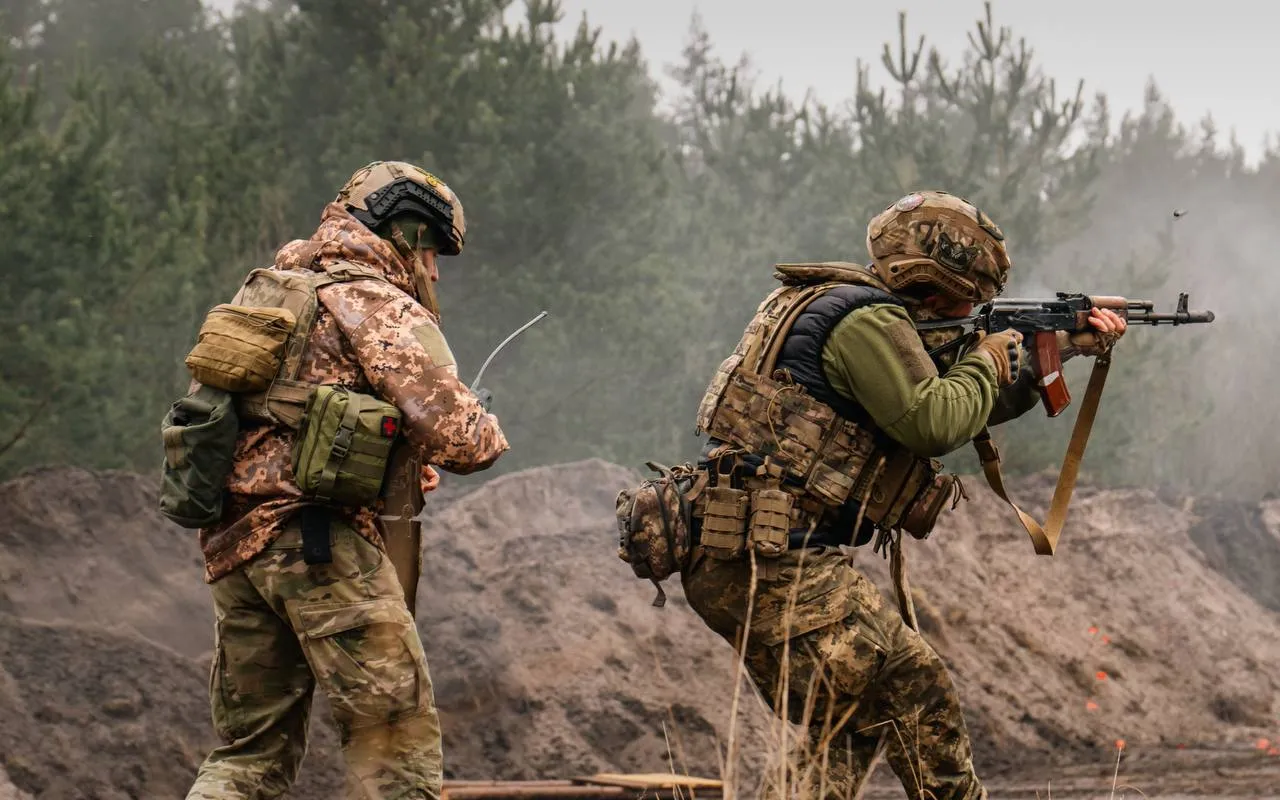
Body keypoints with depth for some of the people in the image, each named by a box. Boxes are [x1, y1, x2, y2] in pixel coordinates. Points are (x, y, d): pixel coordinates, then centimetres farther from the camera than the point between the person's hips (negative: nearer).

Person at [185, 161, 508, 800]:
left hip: (231, 543, 8)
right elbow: (451, 434, -14)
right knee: (396, 734, -4)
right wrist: (487, 429, 9)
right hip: (320, 545, -8)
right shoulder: (381, 307, -4)